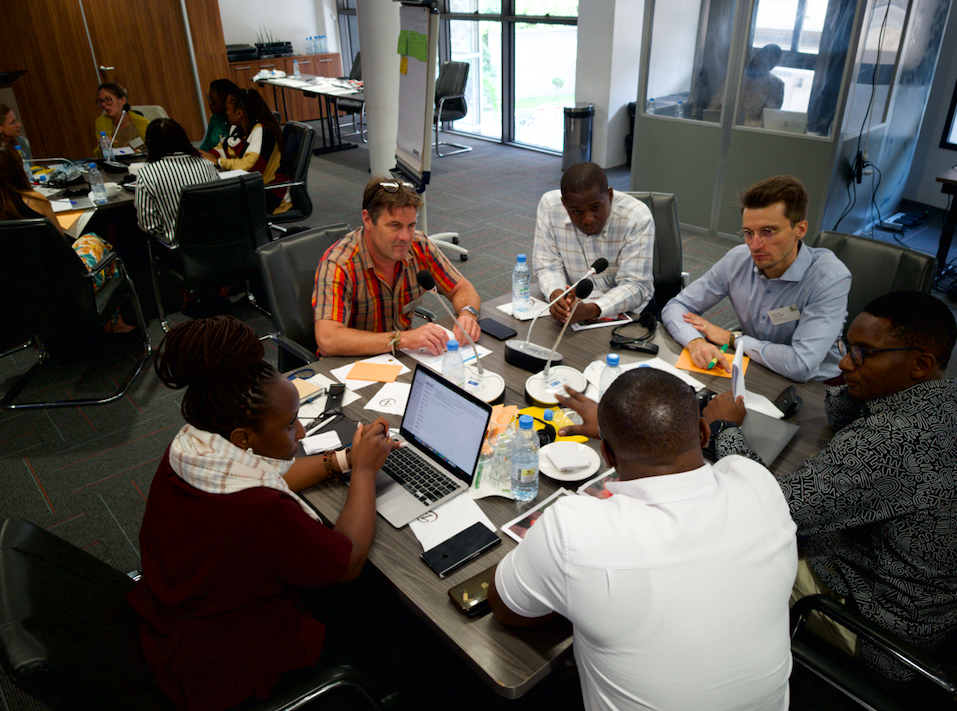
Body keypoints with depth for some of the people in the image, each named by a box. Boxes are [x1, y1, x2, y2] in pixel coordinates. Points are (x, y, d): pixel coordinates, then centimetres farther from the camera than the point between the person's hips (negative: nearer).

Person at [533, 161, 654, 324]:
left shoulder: (638, 218, -19)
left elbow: (636, 286, -20)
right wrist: (555, 293, -29)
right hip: (573, 304, 2)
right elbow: (548, 265, -6)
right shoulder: (549, 205, -12)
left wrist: (591, 310, -37)